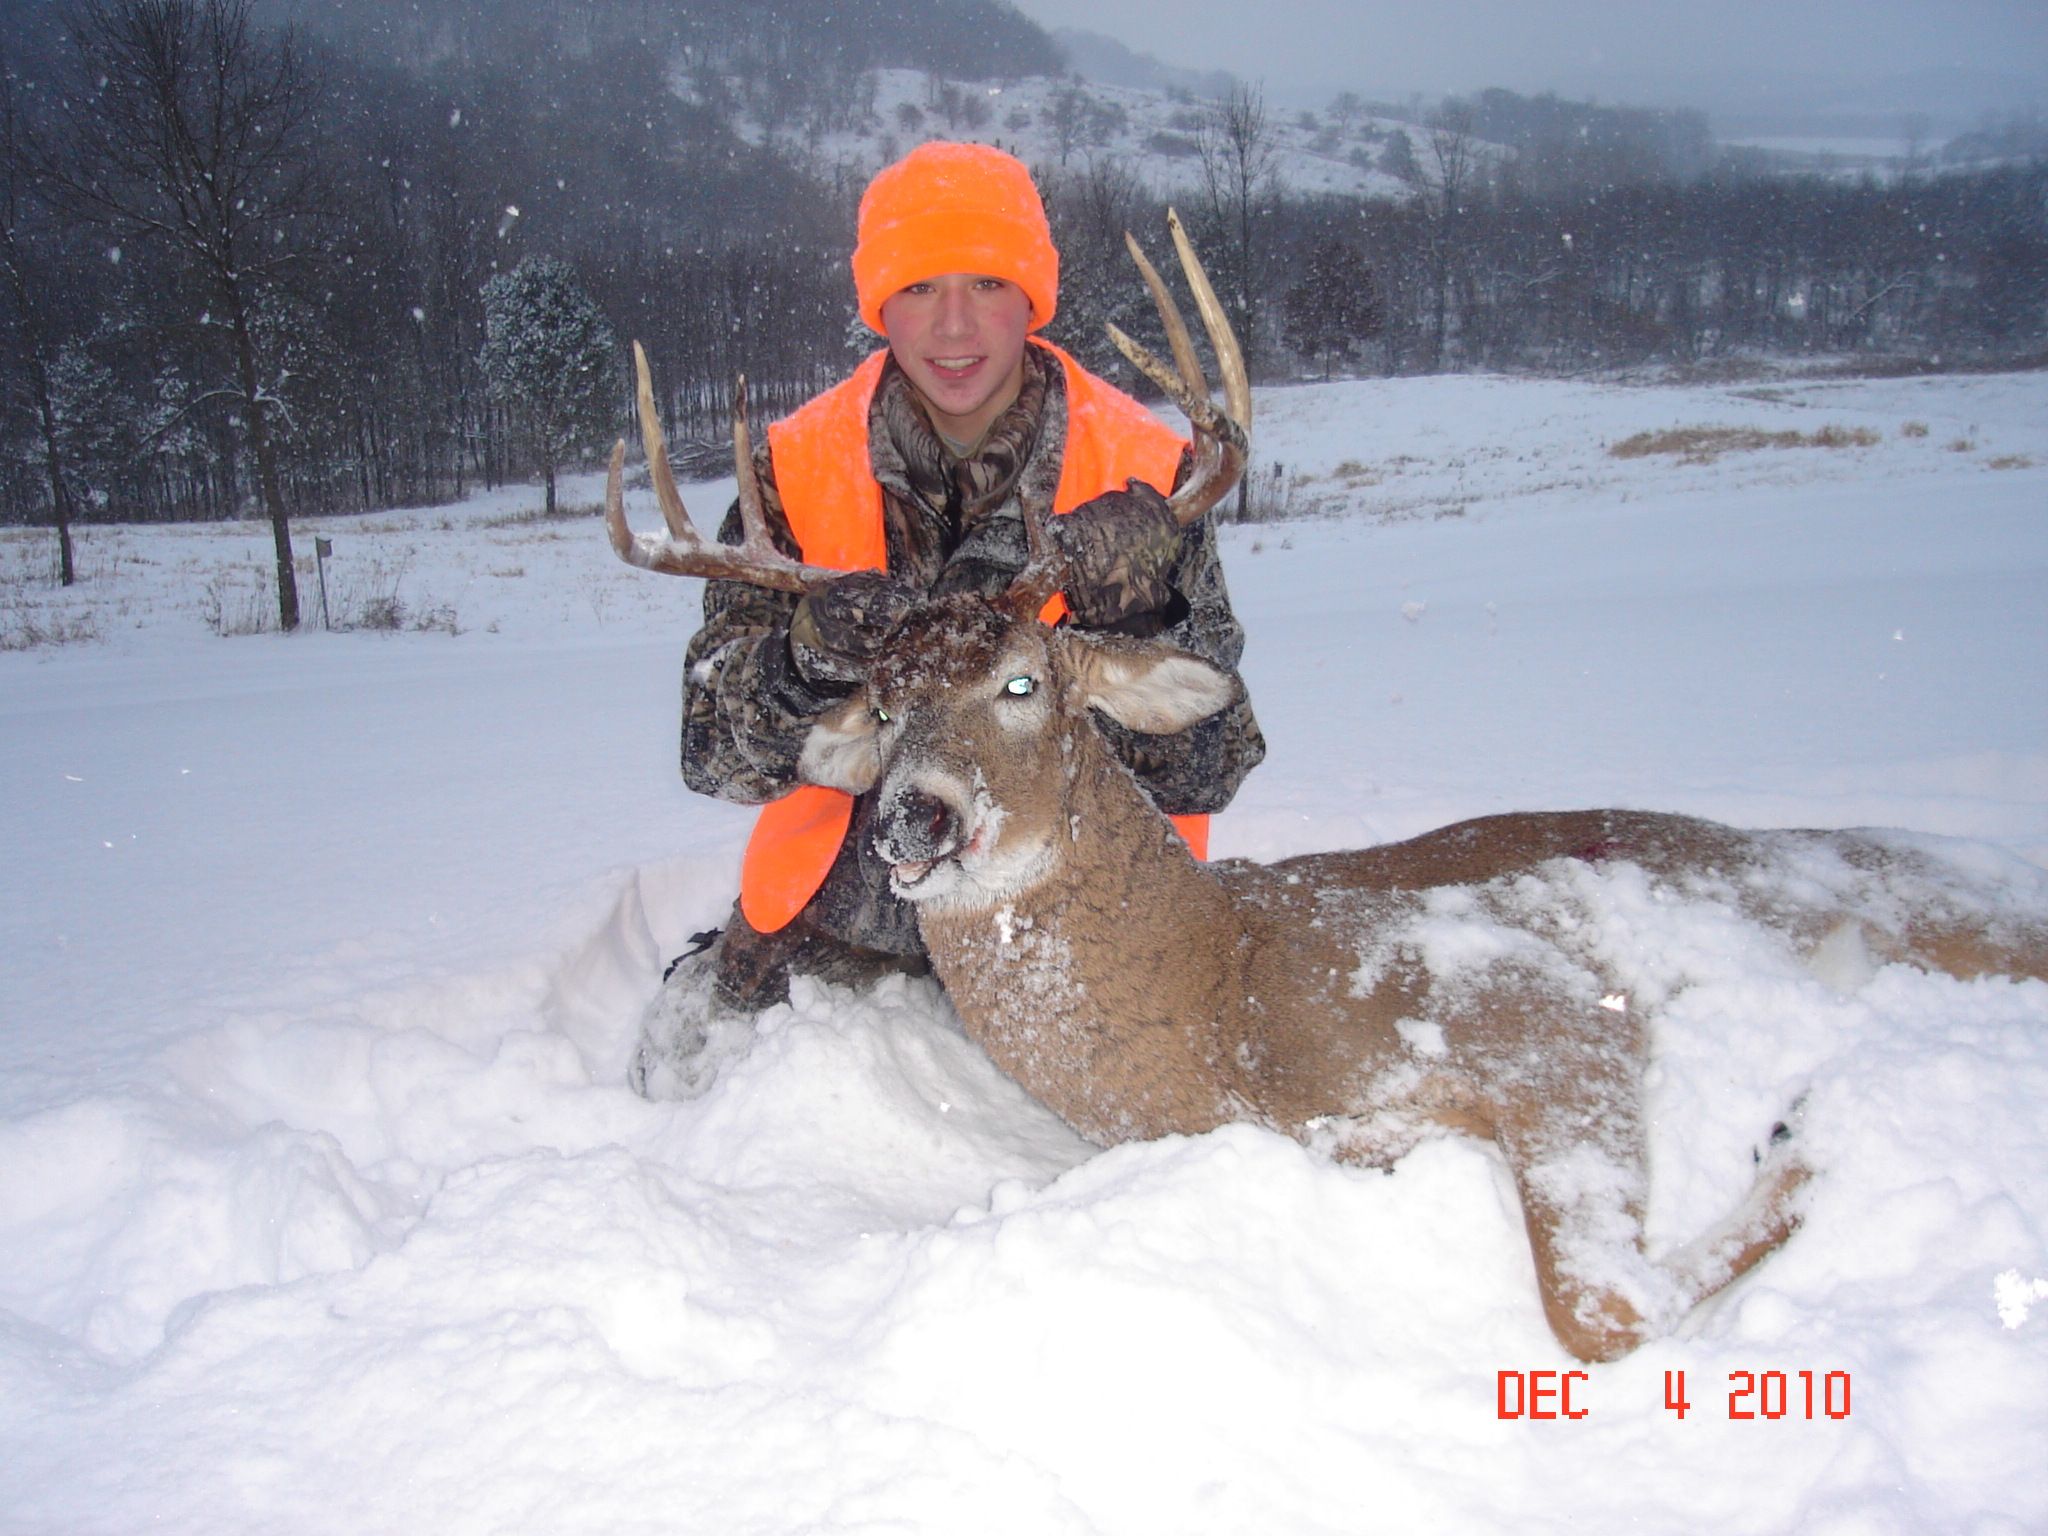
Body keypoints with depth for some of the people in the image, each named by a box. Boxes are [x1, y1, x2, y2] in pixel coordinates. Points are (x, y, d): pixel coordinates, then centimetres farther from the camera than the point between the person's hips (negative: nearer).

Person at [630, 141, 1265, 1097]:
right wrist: (807, 662, -34)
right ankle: (709, 980, 26)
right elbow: (714, 752, -13)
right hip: (848, 902, 1)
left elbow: (1206, 774, -12)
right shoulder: (799, 468, -8)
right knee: (699, 1089, -10)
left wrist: (1141, 627, -31)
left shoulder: (1138, 475, -11)